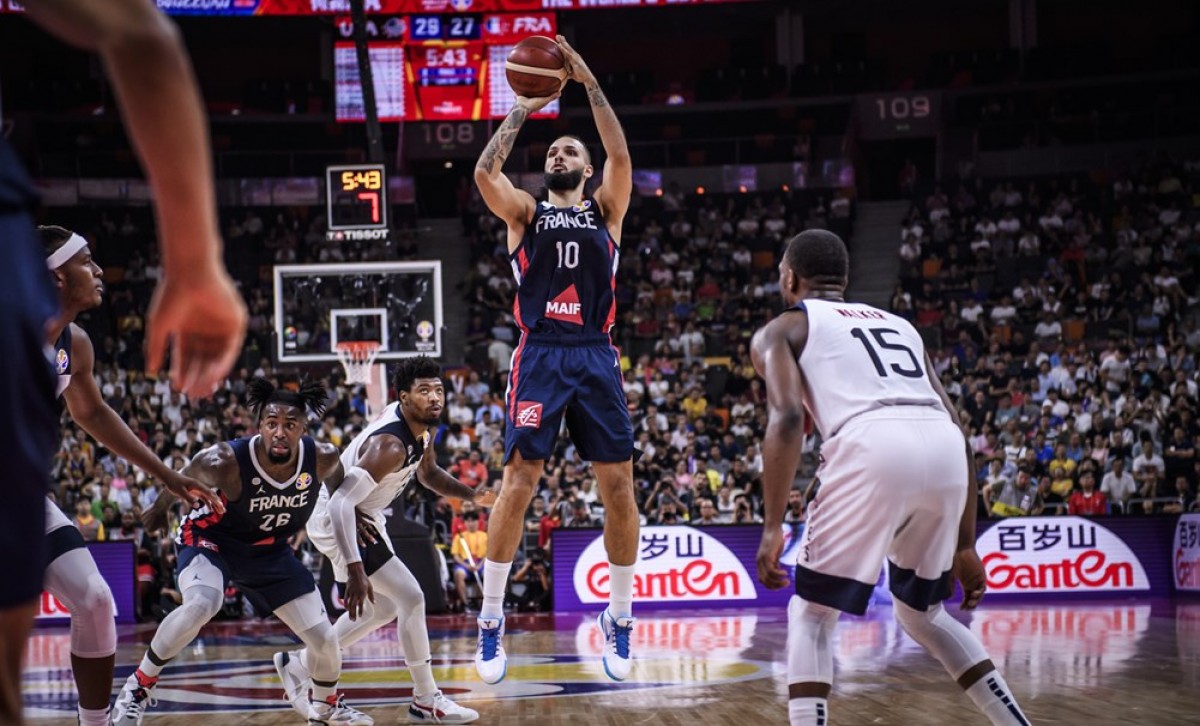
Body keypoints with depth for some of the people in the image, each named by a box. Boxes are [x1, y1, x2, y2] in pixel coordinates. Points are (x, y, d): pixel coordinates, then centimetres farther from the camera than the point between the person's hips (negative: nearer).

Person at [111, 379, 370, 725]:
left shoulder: (322, 459, -23)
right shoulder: (224, 462, -33)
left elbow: (339, 484, 3)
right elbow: (182, 480, -11)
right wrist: (159, 510, 7)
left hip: (268, 549, 4)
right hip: (209, 539, -4)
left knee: (325, 638, 3)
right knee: (201, 605, -36)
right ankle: (138, 687, -16)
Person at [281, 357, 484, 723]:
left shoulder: (422, 426, -5)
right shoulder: (390, 445, -33)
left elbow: (427, 473, 15)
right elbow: (341, 503, -39)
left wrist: (472, 494, -4)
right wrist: (355, 570, -48)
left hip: (361, 516, 10)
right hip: (335, 519, -10)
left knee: (384, 606, 20)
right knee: (411, 597, -13)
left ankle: (300, 664, 31)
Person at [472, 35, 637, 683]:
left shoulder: (605, 210, 15)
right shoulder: (525, 212, 14)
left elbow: (620, 156, -2)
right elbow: (484, 172, -5)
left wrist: (589, 83, -5)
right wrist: (523, 109, -1)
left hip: (596, 356, 1)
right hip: (540, 355, -1)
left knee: (618, 484, -2)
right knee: (518, 480, -9)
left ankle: (619, 618, 10)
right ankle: (491, 622, -3)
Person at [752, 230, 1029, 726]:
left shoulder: (782, 330, 21)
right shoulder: (900, 325, 36)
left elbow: (786, 418, 0)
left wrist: (772, 527, -3)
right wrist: (965, 544, 29)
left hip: (872, 448, -5)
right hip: (944, 451, 5)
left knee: (811, 615, 11)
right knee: (921, 613, 26)